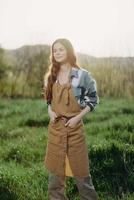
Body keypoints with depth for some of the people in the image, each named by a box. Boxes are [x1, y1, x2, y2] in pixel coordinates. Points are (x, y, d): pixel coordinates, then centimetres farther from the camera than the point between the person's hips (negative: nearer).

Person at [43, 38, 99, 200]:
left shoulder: (82, 75, -8)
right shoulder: (51, 76, 6)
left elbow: (93, 100, -2)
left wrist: (78, 117, -13)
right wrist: (50, 111, -4)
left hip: (74, 127, -4)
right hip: (55, 127, 4)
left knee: (80, 169, 4)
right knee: (55, 169, 11)